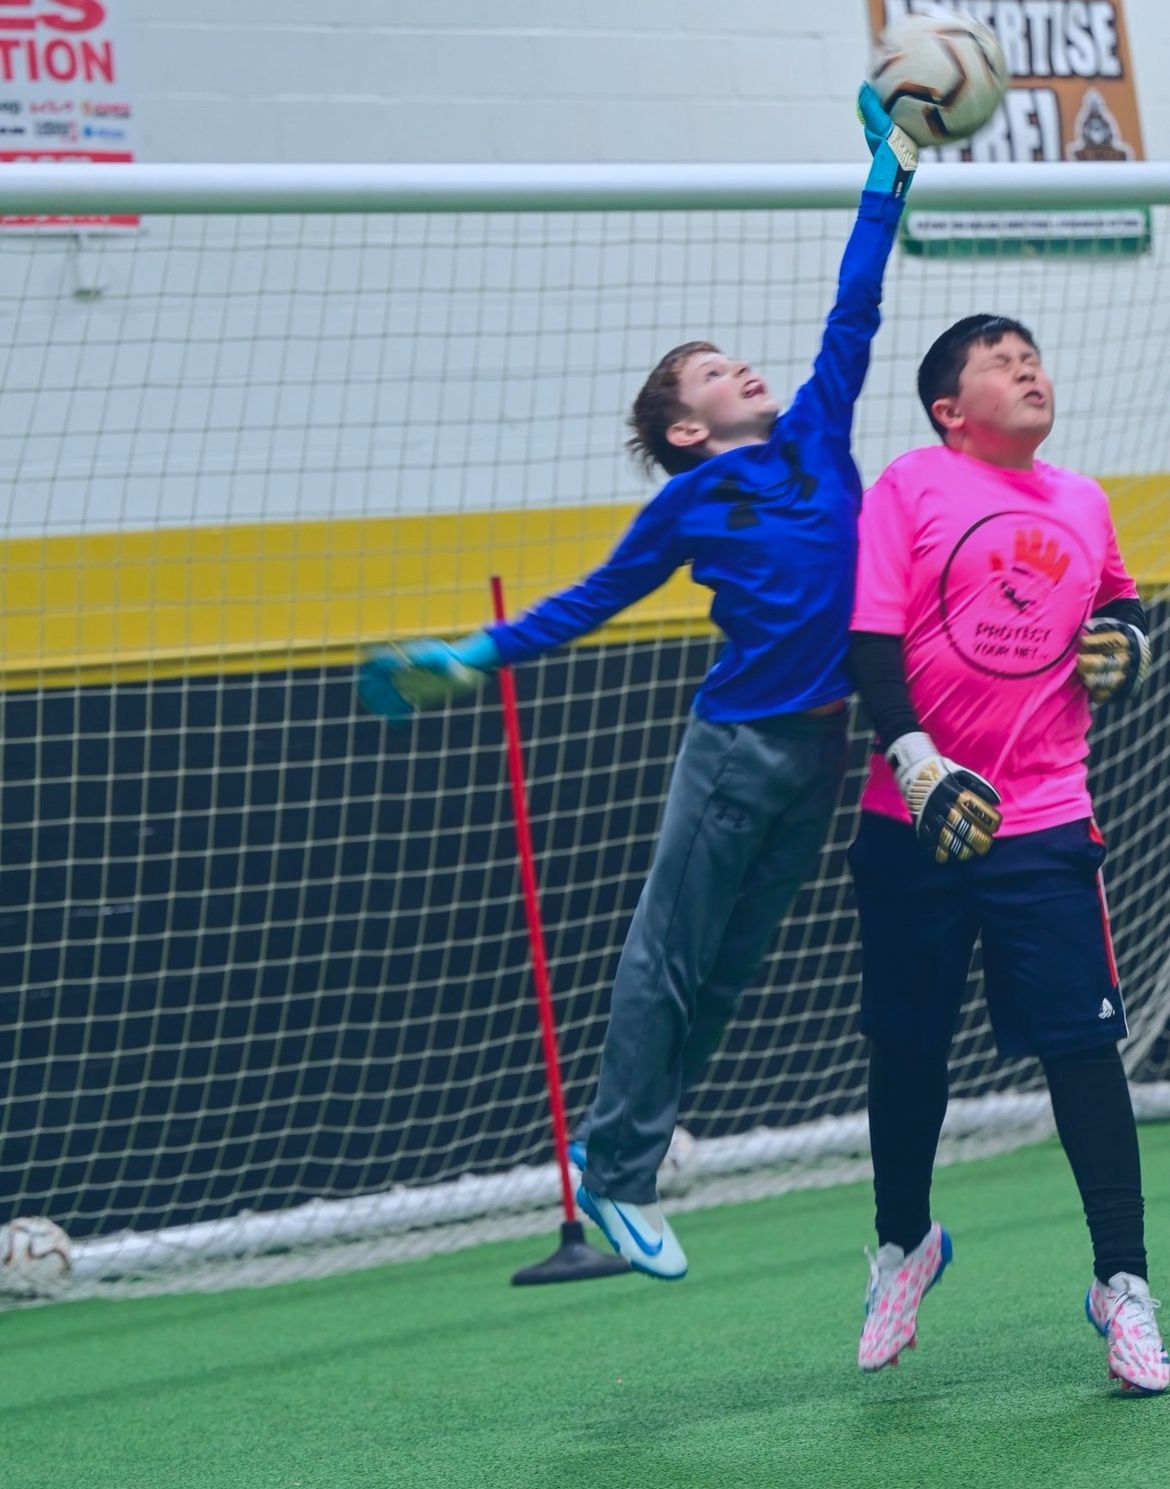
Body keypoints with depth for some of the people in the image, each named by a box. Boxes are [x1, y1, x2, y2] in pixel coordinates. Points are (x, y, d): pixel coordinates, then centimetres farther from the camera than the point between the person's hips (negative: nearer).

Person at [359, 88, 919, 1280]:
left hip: (821, 742, 5)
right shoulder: (687, 505, -2)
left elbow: (853, 312, 9)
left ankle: (625, 1154, 21)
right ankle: (614, 1173, 6)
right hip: (738, 744, -5)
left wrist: (890, 178, 8)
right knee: (667, 957, 0)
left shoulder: (817, 437, 8)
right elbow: (596, 599, 8)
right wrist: (482, 656, 4)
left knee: (727, 966, 11)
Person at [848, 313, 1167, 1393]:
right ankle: (904, 1244, 32)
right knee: (907, 1044, 9)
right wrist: (918, 765, -20)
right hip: (919, 822, -2)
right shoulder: (907, 490, -3)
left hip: (1045, 823, 2)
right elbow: (869, 641, -9)